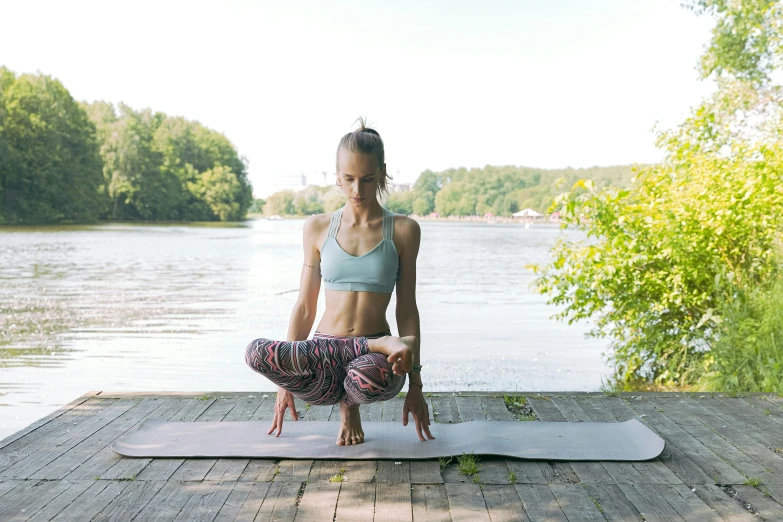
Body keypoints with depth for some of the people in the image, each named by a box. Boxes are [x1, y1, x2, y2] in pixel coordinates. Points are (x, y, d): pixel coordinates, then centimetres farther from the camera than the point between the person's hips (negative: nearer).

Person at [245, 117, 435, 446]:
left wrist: (415, 384, 2)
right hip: (321, 357, 2)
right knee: (256, 352, -31)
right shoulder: (318, 228, 7)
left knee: (367, 377, -41)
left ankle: (350, 405, -1)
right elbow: (304, 308, 10)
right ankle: (380, 345, -16)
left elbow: (406, 310, 4)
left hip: (374, 362, -2)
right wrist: (286, 383, 8)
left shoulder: (403, 230, 3)